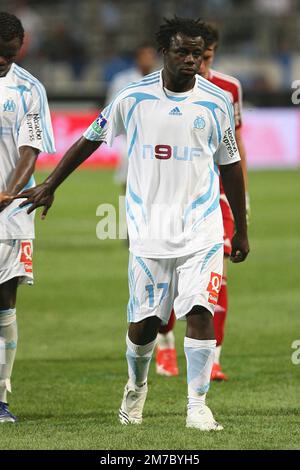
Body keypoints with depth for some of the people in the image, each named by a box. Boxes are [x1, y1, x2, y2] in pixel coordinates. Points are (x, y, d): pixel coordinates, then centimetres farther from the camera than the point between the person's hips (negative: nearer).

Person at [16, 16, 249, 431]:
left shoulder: (216, 101, 1)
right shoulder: (133, 98, -1)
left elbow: (230, 165, 10)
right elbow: (91, 139, 12)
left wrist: (241, 230, 13)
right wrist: (49, 187, 14)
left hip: (202, 228, 0)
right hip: (149, 229, 0)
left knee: (200, 311, -15)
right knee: (144, 320, 5)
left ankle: (197, 406, -9)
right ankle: (136, 388, 34)